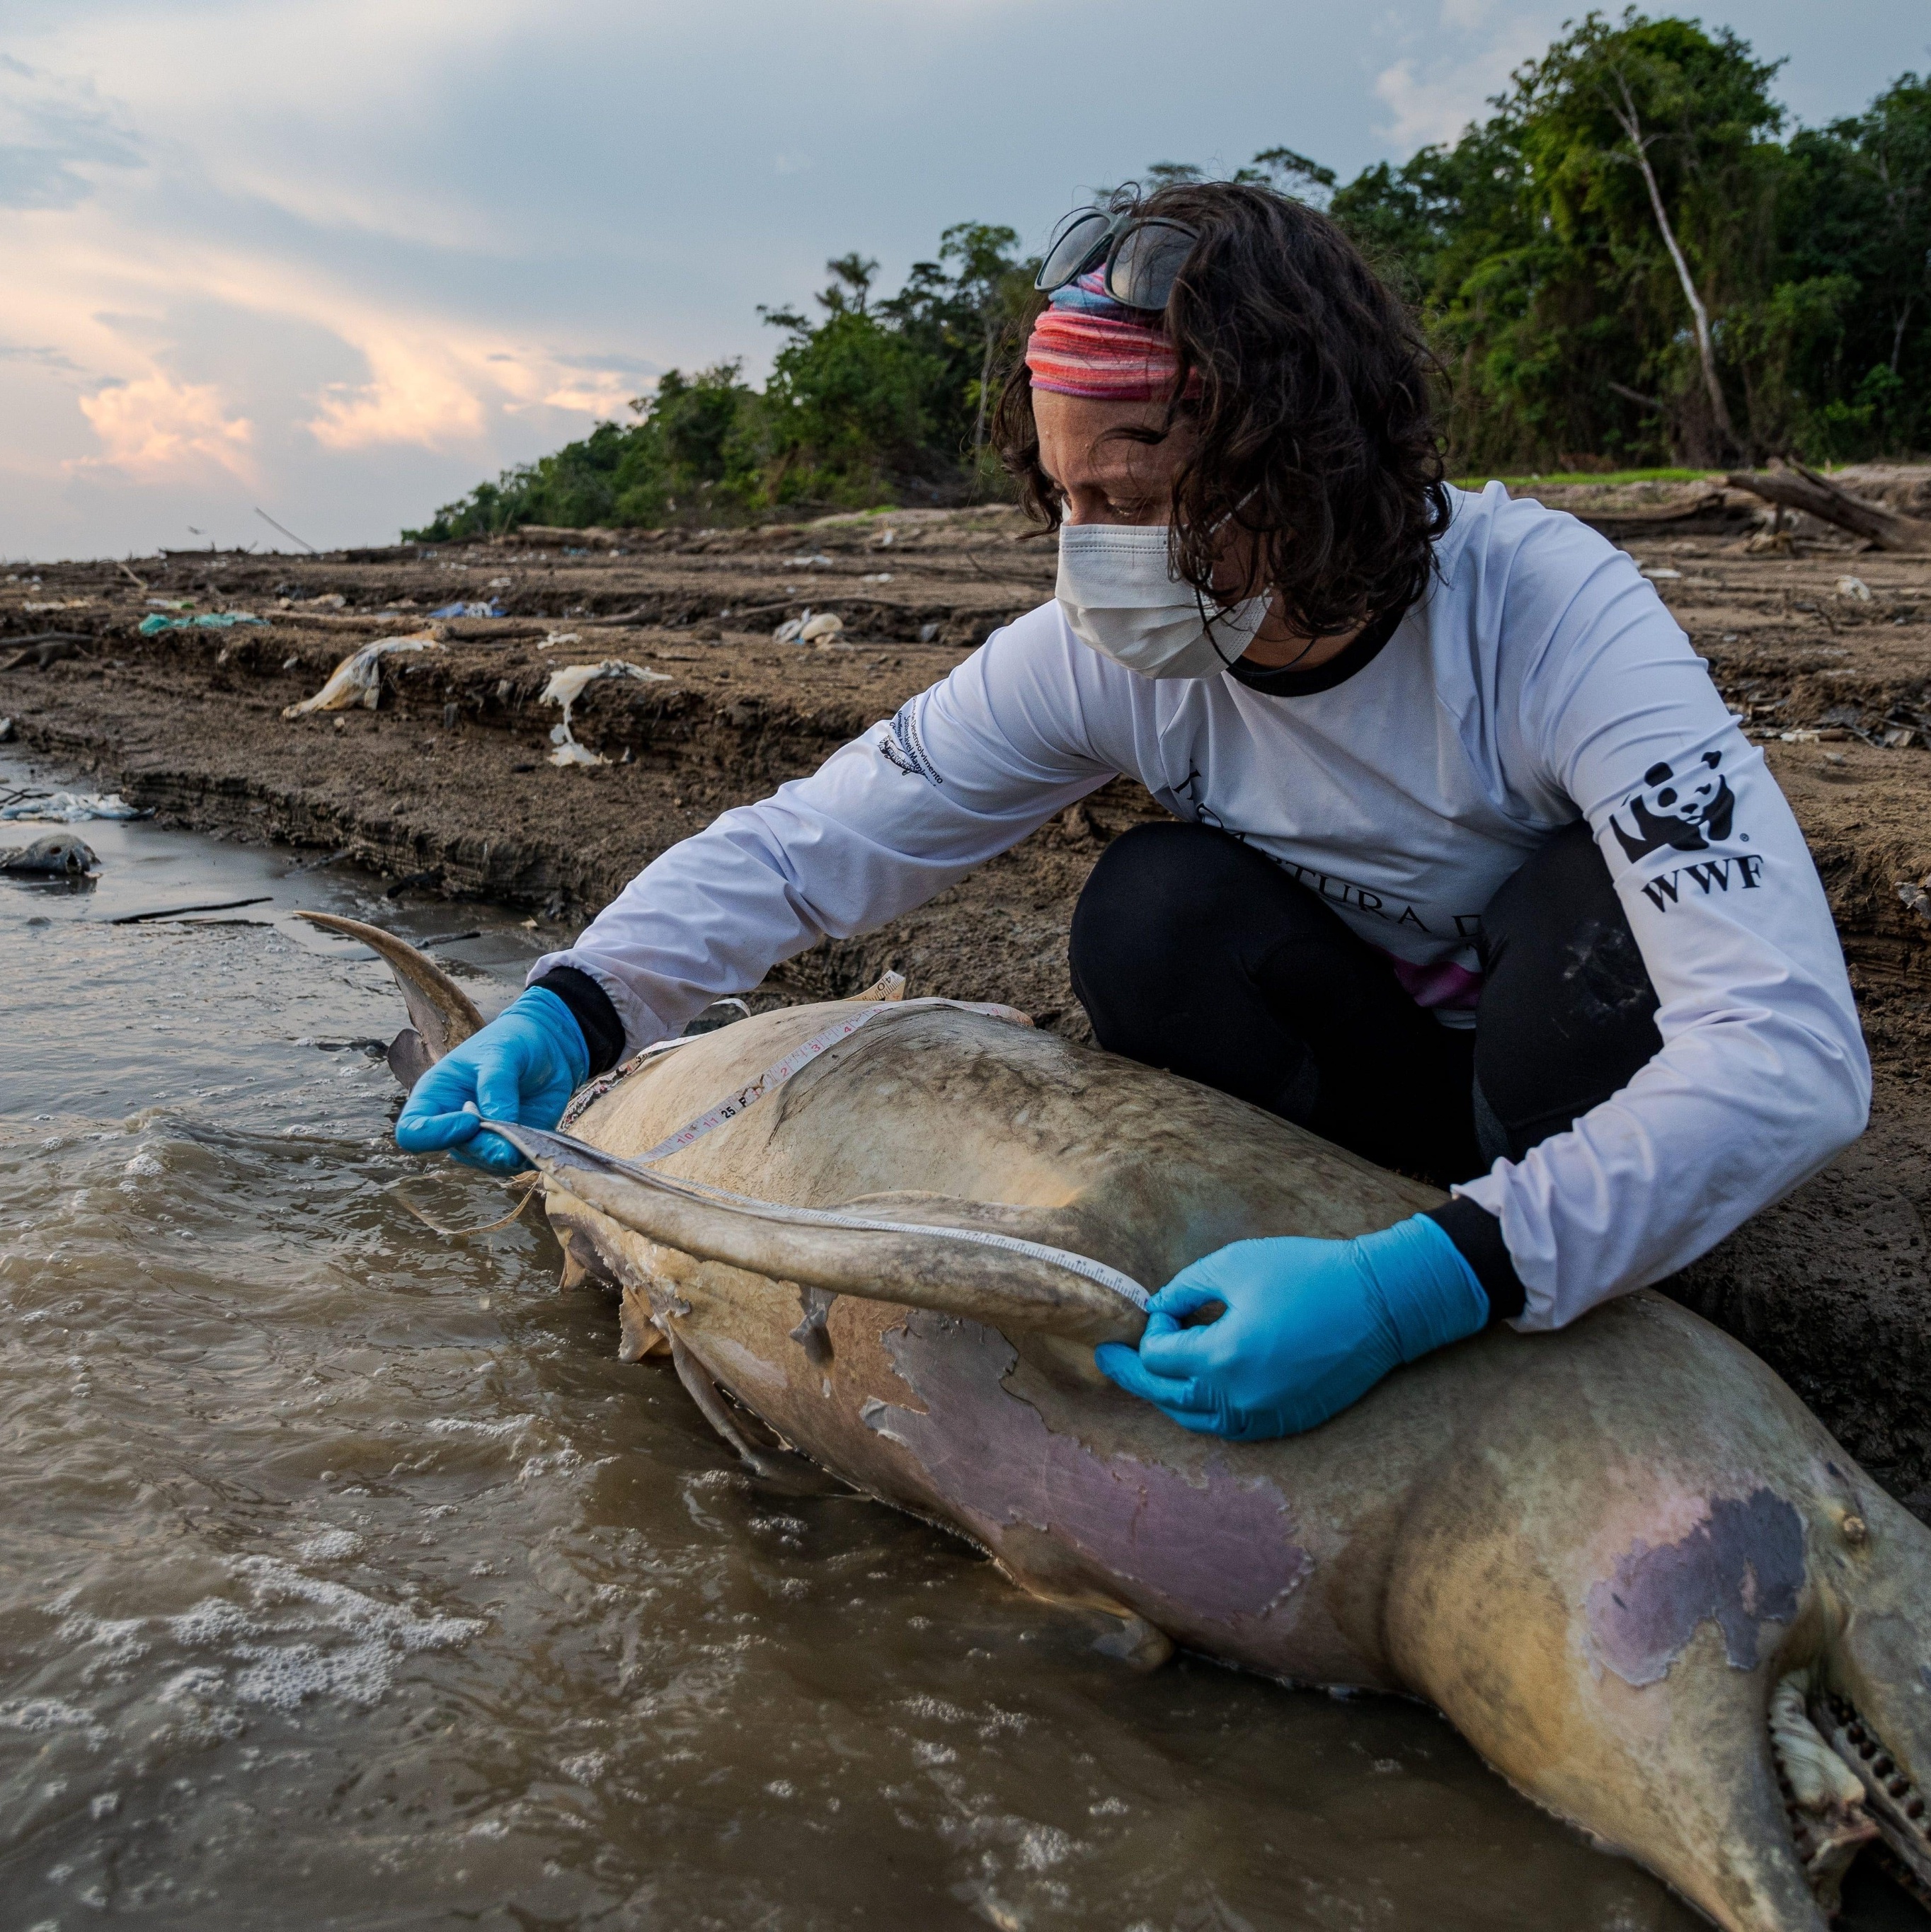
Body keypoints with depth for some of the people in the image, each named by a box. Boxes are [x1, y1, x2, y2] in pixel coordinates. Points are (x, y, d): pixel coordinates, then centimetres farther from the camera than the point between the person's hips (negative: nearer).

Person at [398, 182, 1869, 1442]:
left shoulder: (1546, 614, -32)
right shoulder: (1098, 657, -20)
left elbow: (1795, 1054, -41)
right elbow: (802, 847, -15)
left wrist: (1429, 1285, -53)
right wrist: (573, 1011, -32)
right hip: (1377, 1063, 3)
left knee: (1590, 906, -35)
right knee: (1151, 913, -26)